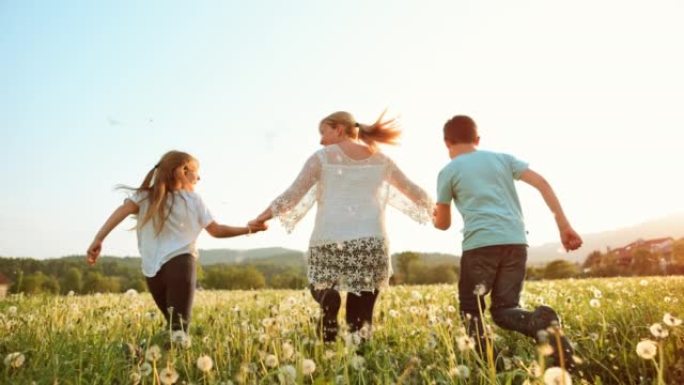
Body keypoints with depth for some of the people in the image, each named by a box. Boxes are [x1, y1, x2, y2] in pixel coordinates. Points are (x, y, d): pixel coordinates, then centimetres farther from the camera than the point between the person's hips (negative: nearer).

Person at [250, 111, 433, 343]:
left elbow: (292, 195, 8)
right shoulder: (380, 159, 17)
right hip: (371, 242, 2)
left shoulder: (322, 157, 8)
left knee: (321, 287, 20)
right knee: (360, 318, 11)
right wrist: (433, 209, 43)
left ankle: (328, 298, -15)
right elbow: (412, 191, 26)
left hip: (330, 240, -2)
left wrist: (262, 217, 20)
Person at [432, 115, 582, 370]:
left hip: (480, 243, -4)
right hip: (516, 242, 4)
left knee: (471, 309, 13)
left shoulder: (448, 171, 11)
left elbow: (443, 224, 17)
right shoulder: (503, 158, 21)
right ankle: (540, 322, -20)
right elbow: (542, 183, 8)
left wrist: (434, 217, 41)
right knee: (504, 309, 11)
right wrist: (563, 224, 6)